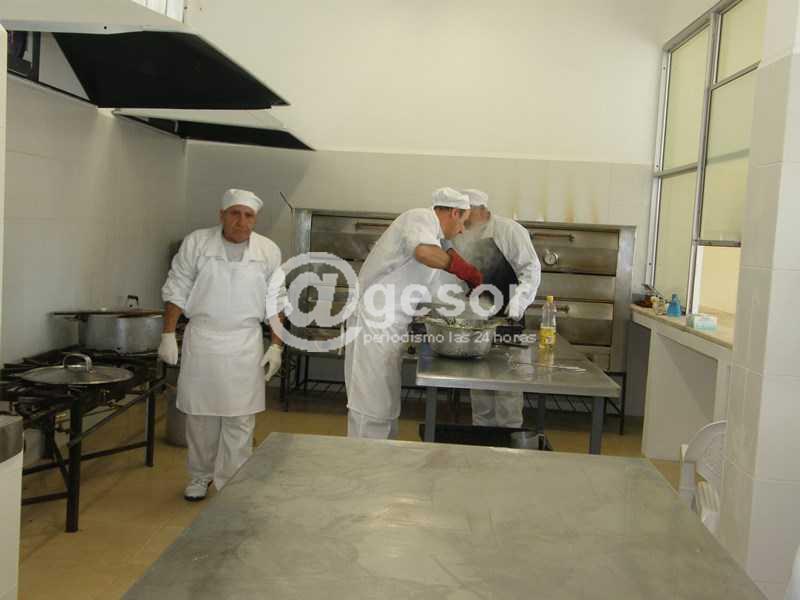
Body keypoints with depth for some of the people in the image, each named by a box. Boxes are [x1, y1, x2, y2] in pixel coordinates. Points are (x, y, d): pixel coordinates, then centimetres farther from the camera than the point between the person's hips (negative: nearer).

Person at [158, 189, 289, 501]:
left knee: (240, 419, 1)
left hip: (245, 344, 0)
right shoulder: (196, 243, -4)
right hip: (201, 339, 0)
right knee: (200, 414, 10)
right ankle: (200, 476, 28)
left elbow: (275, 303, 5)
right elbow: (176, 291, 1)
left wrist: (276, 346, 2)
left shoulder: (269, 251, -1)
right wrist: (168, 335, -3)